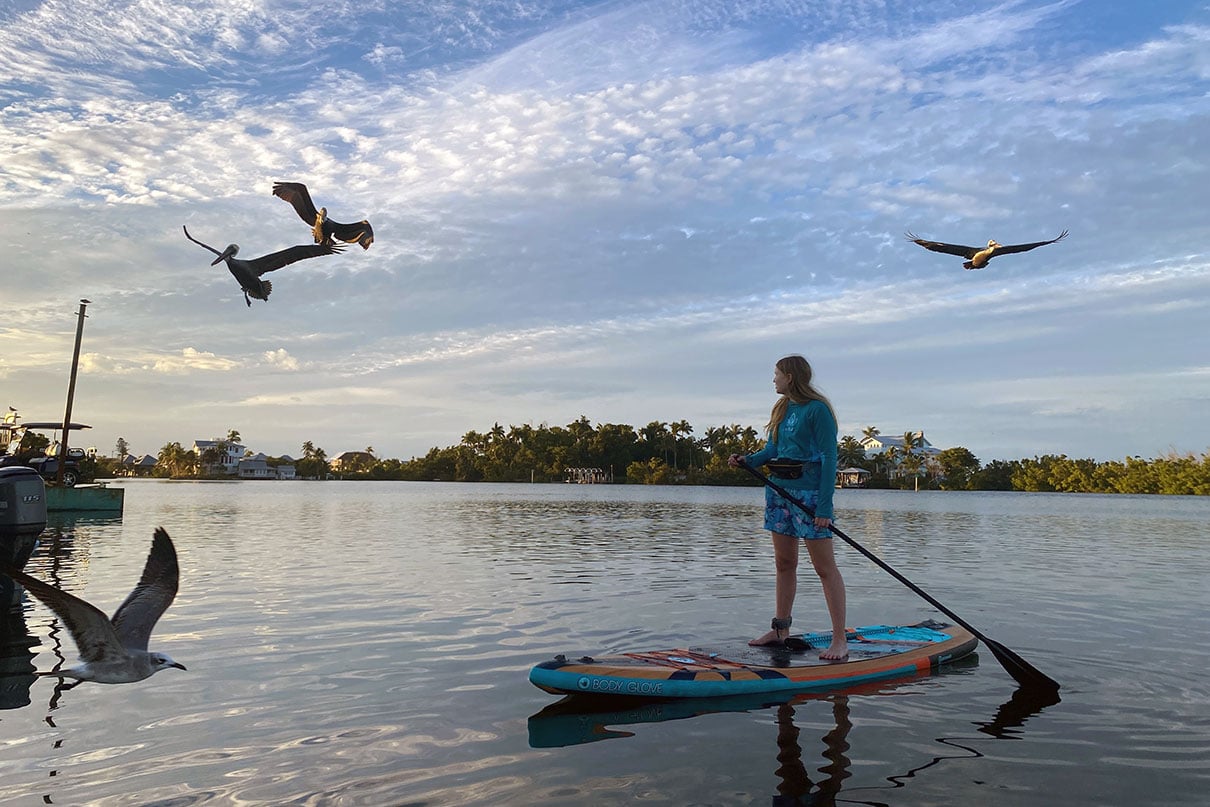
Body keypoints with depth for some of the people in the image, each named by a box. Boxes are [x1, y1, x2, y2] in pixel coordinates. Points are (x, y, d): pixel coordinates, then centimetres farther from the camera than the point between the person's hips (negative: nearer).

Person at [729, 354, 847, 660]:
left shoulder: (817, 409, -11)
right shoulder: (782, 408, 15)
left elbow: (829, 457, -15)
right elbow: (772, 449, 12)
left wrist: (824, 506, -19)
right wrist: (748, 460, -7)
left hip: (808, 492, -8)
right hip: (779, 489, 8)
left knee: (824, 566, -4)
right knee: (784, 564, 14)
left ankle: (840, 640, 1)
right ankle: (780, 629, 23)